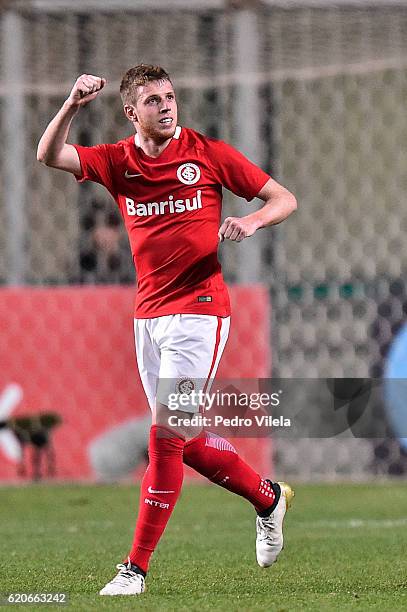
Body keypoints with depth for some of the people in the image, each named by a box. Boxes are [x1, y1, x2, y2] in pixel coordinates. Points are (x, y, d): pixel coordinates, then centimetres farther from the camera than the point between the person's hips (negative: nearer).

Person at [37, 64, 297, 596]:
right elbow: (49, 155, -7)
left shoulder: (209, 153, -2)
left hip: (199, 309, -5)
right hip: (148, 314, 5)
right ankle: (268, 497, 35)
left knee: (167, 436, -12)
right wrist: (73, 105, -21)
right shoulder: (118, 161, 7)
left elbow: (284, 199, 2)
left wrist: (251, 221, -19)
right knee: (184, 439, 12)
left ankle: (136, 567, -9)